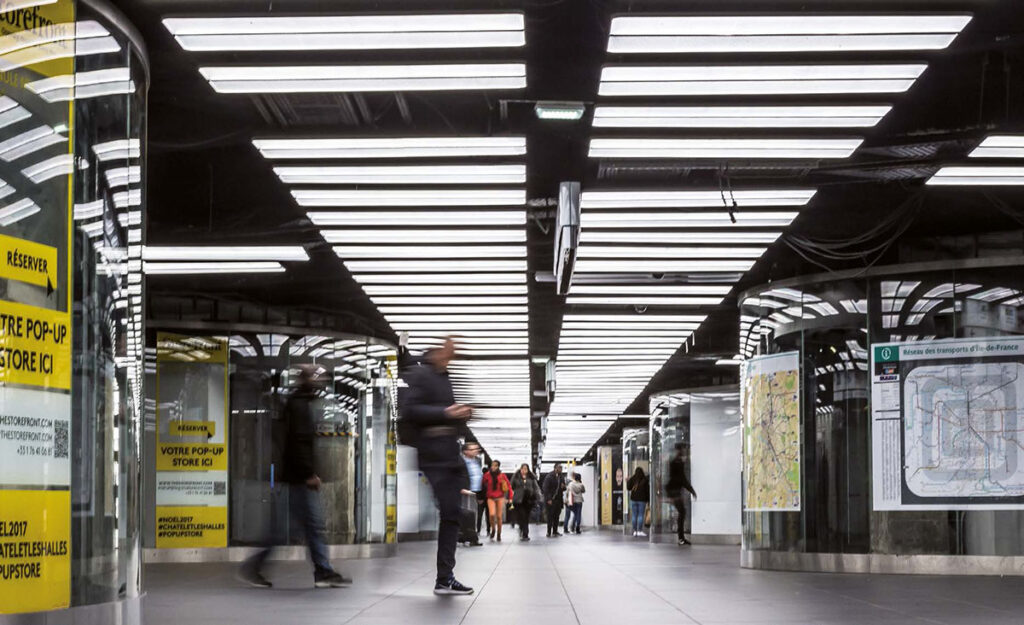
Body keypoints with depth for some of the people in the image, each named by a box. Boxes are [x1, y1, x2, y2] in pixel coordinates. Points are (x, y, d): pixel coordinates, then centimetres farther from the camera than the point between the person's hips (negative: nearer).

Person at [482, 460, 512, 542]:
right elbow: (484, 486, 5)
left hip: (500, 498, 0)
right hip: (490, 498, 0)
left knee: (499, 516, 1)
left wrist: (509, 497, -3)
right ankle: (493, 530, 8)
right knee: (492, 514, -19)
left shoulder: (502, 476, -4)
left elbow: (509, 486, 3)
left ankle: (499, 534, 16)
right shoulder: (487, 475, -4)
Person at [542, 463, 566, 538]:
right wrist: (548, 499, -18)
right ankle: (549, 532, -1)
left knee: (556, 516, 8)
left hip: (558, 500, 6)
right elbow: (546, 489, -11)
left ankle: (555, 531, 15)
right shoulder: (549, 477, -8)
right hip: (551, 500, -6)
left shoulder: (561, 477, 13)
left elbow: (564, 489, 23)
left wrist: (563, 487, -2)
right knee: (550, 516, -5)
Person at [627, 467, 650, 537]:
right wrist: (648, 499, 6)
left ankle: (635, 531, 4)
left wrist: (627, 481, 22)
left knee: (634, 515, 5)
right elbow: (647, 490, -1)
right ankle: (640, 531, -7)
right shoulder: (645, 480, -4)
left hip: (633, 499, 2)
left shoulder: (632, 479, -1)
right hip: (642, 500, -2)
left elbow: (628, 487, 6)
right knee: (641, 515, -2)